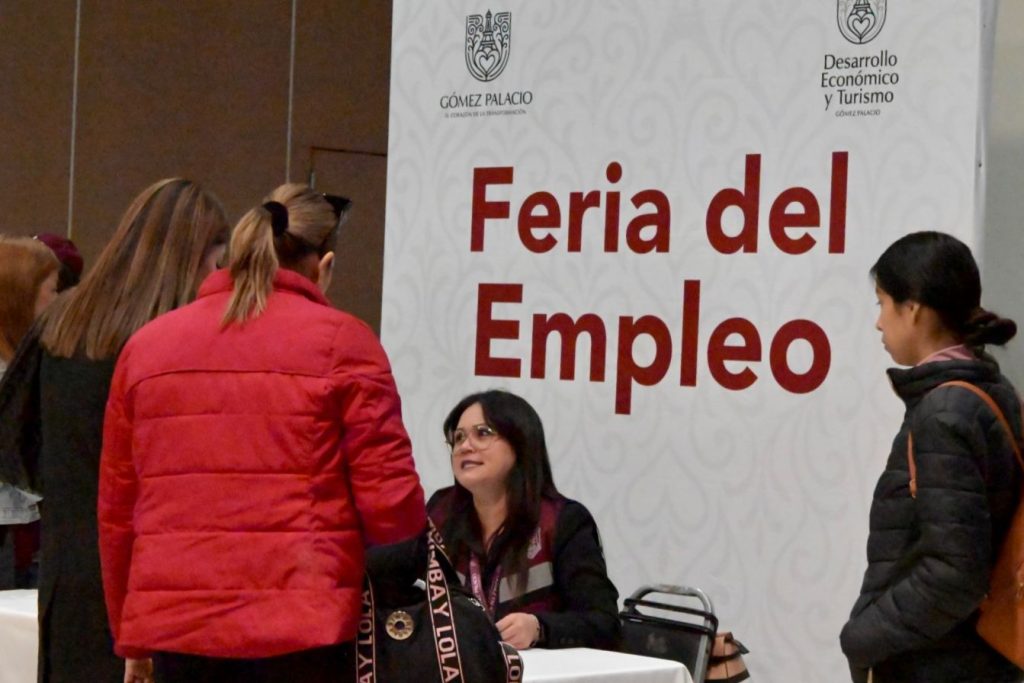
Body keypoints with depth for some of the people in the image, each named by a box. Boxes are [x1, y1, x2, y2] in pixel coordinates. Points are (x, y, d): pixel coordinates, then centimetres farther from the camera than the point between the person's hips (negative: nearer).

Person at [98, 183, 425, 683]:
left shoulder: (147, 344, 10)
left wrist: (131, 640, 22)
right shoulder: (342, 341, -2)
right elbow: (392, 510, -6)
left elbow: (115, 515, 13)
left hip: (174, 627, 4)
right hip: (300, 633, -4)